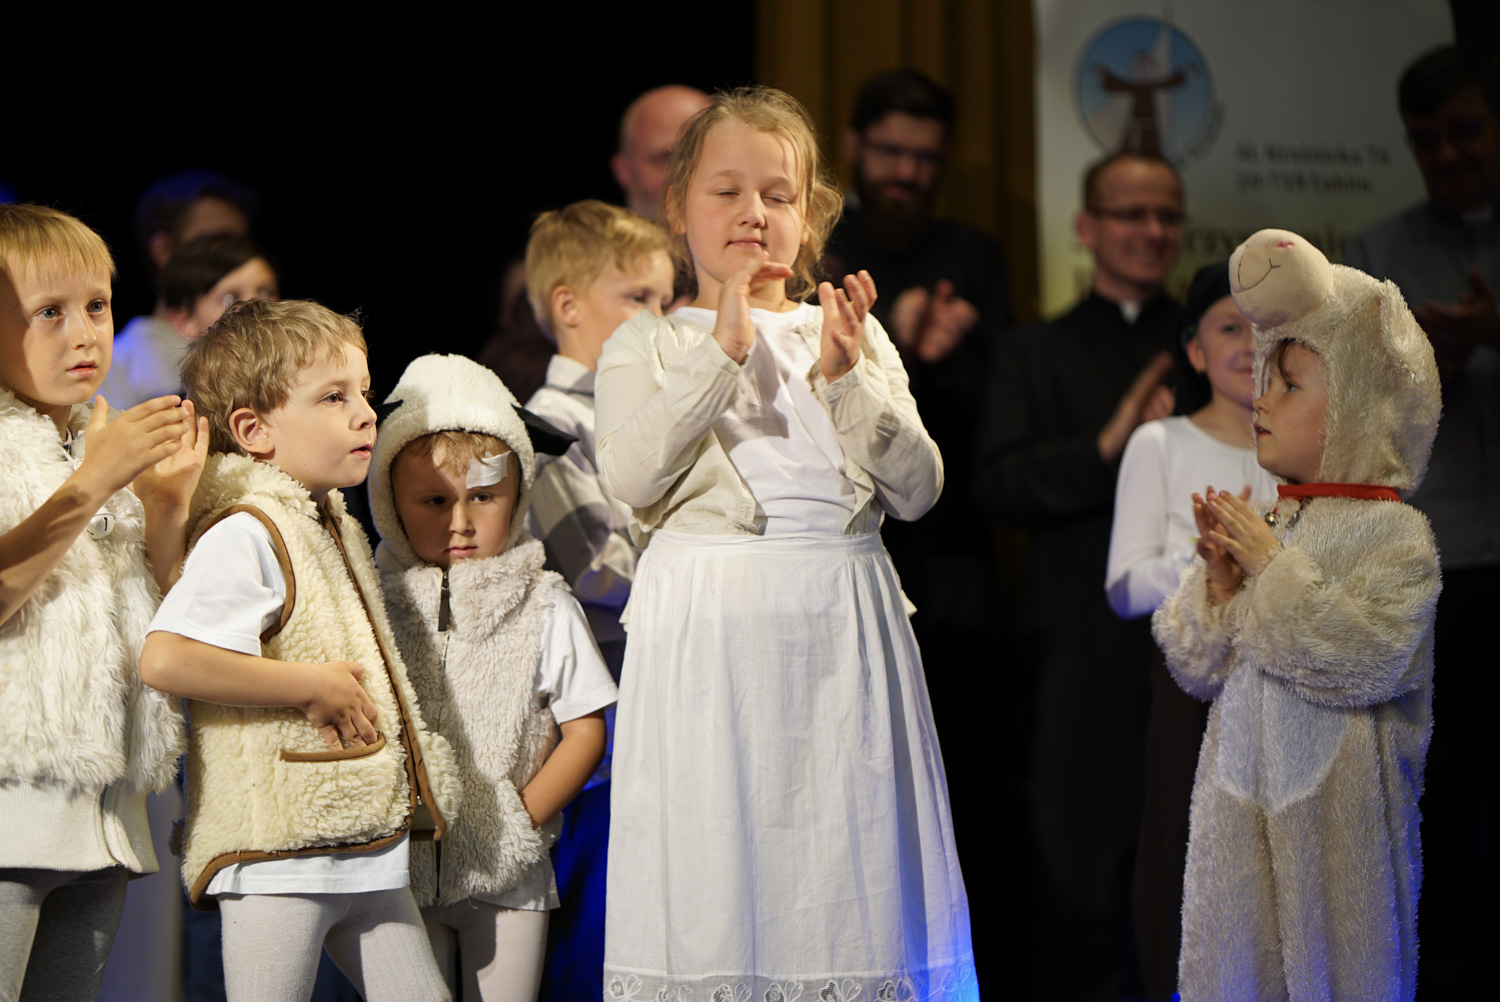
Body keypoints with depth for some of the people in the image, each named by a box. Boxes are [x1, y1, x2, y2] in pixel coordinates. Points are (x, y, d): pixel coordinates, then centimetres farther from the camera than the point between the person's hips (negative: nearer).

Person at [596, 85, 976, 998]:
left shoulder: (853, 335, 14)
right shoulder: (648, 345, 8)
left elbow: (918, 489, 3)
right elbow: (632, 478, -10)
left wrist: (846, 376, -10)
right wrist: (722, 352, -14)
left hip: (837, 629, 2)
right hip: (706, 633, -2)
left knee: (842, 855, 1)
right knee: (713, 870, -3)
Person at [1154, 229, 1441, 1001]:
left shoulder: (1395, 533, -10)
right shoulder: (1261, 524, 7)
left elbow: (1368, 660, -23)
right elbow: (1198, 669, 9)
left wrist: (1274, 569, -18)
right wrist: (1219, 584, -8)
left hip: (1334, 796, -5)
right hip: (1243, 787, 5)